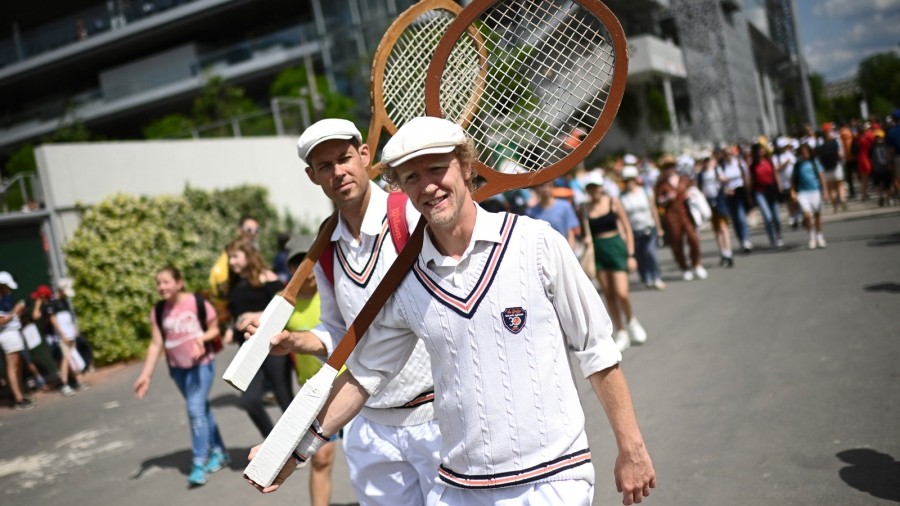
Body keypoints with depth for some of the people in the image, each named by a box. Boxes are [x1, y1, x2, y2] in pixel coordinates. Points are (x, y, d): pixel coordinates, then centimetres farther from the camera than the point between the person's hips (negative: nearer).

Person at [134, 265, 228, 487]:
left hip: (202, 363, -4)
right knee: (201, 408, 14)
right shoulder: (158, 312, -5)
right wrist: (146, 374, -9)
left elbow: (214, 329, -5)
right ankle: (218, 452, 28)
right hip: (177, 368, 4)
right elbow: (156, 344, -4)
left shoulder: (198, 303, -15)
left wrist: (201, 337, -26)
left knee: (195, 409, -14)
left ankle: (199, 463, -8)